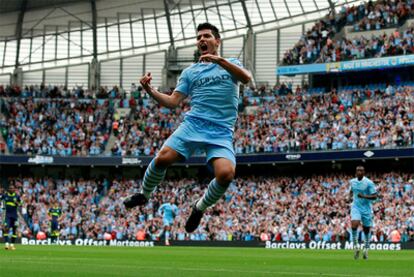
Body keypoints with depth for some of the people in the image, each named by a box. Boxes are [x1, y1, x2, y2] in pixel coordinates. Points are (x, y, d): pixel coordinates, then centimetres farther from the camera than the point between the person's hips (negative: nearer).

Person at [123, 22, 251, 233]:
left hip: (221, 132, -2)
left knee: (226, 174, -28)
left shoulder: (231, 64, 15)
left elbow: (246, 78, -8)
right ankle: (144, 194, 8)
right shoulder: (190, 72, 19)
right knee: (163, 158, -23)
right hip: (193, 123, 2)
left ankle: (200, 207, 1)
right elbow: (172, 102, 13)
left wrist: (219, 60, -20)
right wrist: (150, 91, -4)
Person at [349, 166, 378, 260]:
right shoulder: (352, 181, 3)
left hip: (366, 208, -2)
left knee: (366, 229, 7)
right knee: (354, 224, -22)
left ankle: (366, 249, 28)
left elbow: (375, 196, -12)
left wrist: (364, 196, -25)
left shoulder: (369, 183, -11)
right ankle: (356, 247, -9)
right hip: (356, 207, 2)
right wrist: (351, 195, 4)